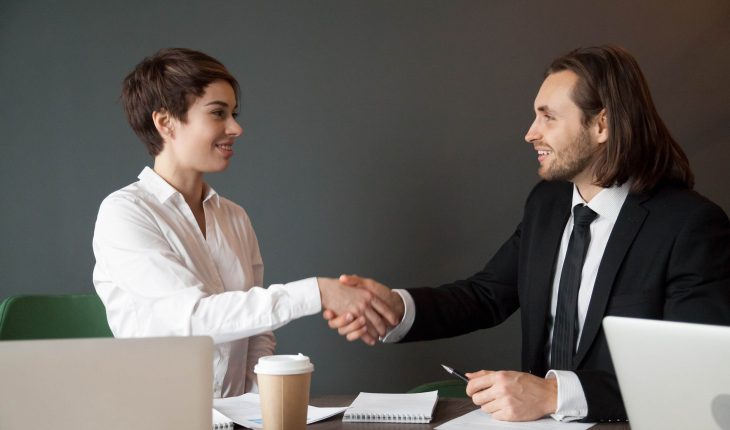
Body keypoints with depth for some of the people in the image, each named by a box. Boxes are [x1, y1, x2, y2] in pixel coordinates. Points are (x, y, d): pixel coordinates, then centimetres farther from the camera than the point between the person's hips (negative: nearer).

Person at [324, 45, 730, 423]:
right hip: (538, 414, 5)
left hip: (621, 421, -5)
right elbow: (487, 295, 9)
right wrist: (396, 307, -10)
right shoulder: (546, 202, 6)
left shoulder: (692, 226, -15)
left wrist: (555, 394, -28)